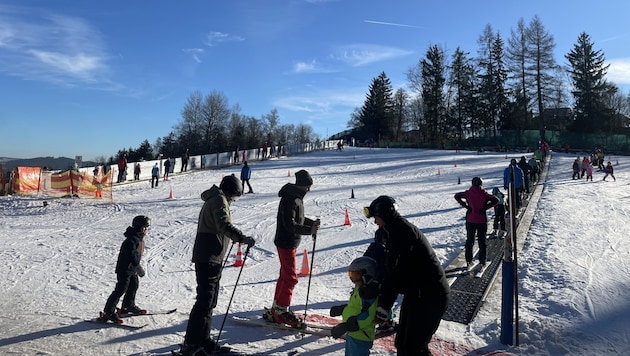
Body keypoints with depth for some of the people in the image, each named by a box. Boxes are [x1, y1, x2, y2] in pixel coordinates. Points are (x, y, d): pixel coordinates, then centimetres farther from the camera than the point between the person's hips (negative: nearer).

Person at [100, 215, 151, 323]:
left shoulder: (140, 238, 8)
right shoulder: (132, 239, -24)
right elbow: (132, 255, -31)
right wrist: (138, 267, -30)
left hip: (132, 269, 10)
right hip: (125, 269, -10)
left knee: (134, 286, 20)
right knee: (120, 289, -7)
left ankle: (128, 306, 37)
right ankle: (108, 312, 1)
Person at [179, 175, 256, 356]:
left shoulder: (213, 199, 20)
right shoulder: (219, 200, -11)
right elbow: (224, 225, -27)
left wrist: (237, 237, 35)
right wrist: (243, 238, -29)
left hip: (211, 259, 11)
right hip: (209, 259, -11)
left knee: (209, 301, 16)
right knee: (204, 301, -8)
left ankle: (203, 340, 25)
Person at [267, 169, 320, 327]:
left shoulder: (296, 197, 11)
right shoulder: (290, 199, -21)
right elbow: (290, 224, -26)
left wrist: (312, 222, 8)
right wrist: (309, 230, -32)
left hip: (290, 243, 10)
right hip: (286, 243, -10)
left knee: (285, 276, 17)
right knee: (290, 278, -4)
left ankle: (275, 310, 27)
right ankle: (281, 311, 6)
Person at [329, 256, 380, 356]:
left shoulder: (369, 292, -24)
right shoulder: (360, 289, 9)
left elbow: (365, 318, -31)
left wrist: (344, 327, -32)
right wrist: (340, 309, 13)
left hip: (361, 337, -10)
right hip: (352, 334, 10)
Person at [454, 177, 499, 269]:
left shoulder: (468, 193, -4)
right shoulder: (484, 194, -7)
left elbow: (457, 196, -8)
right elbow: (495, 200, -14)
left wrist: (465, 205, -7)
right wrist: (485, 208, -11)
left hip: (470, 220, 1)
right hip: (482, 220, -1)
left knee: (469, 240, 13)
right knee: (482, 241, 10)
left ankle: (469, 261, 13)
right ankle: (482, 261, 13)